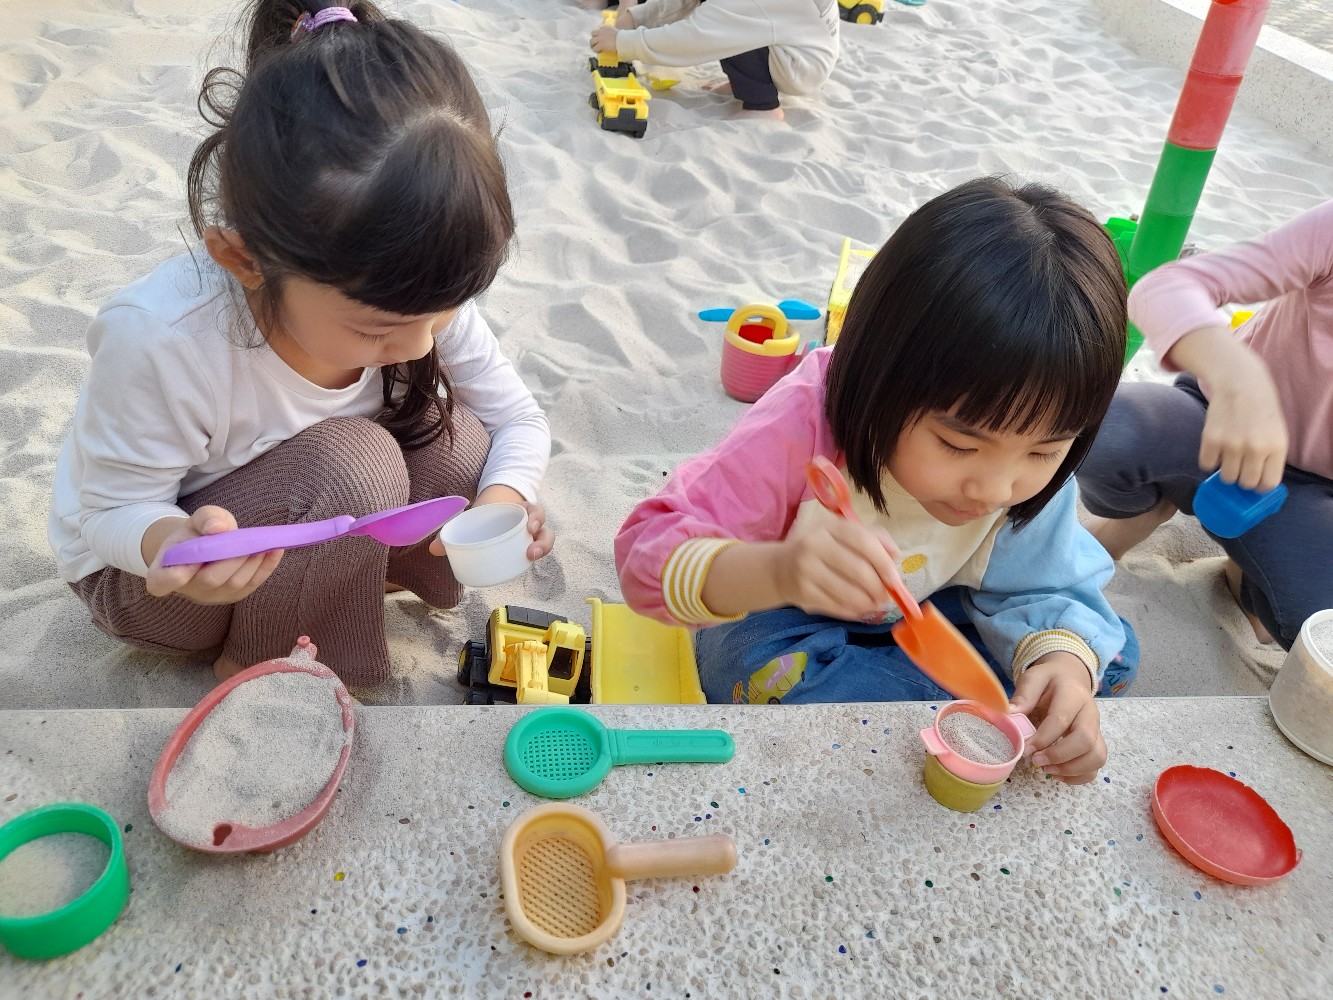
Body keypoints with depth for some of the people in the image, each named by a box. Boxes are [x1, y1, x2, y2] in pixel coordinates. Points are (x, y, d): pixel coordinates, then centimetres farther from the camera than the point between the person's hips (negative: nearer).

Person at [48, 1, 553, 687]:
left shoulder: (420, 294, -22)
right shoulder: (161, 343, -37)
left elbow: (520, 419, -10)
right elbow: (114, 509, -23)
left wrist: (502, 499, -32)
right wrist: (170, 541, -48)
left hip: (298, 511, 5)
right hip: (141, 571, -4)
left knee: (458, 443, -21)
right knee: (354, 466, -33)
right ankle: (253, 664, -6)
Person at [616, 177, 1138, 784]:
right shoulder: (807, 424, -37)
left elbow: (1040, 593, -14)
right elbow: (648, 554, -41)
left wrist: (1063, 663, -39)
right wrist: (777, 572, -62)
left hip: (925, 611, 4)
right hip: (776, 613, -3)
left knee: (1107, 655, -10)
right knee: (774, 674, -36)